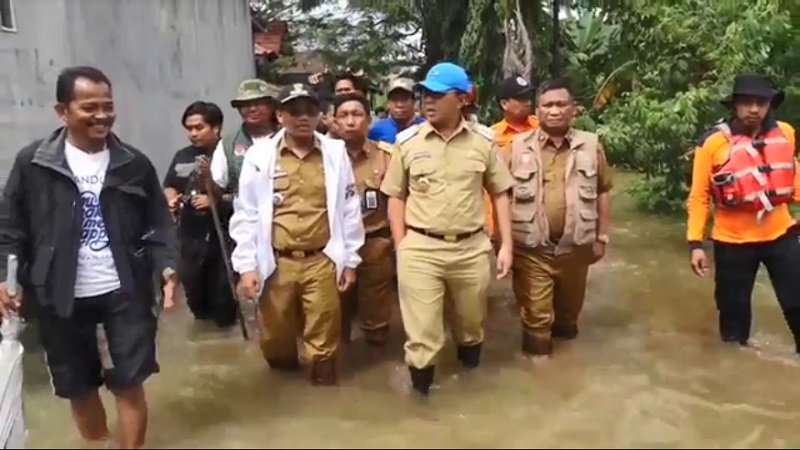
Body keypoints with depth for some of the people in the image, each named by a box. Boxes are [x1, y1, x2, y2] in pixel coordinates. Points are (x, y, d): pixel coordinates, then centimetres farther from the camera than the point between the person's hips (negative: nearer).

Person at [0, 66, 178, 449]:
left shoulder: (134, 164, 0)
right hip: (63, 299, 1)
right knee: (79, 389, 15)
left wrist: (167, 266, -13)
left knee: (129, 385, 6)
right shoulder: (32, 163, -3)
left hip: (125, 294, 0)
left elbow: (159, 224, 2)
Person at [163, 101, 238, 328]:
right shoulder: (182, 156, 12)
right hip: (190, 236, 5)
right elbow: (169, 187, 23)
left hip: (223, 236, -5)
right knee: (193, 289, 12)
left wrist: (215, 200, -21)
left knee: (223, 292, 3)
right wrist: (172, 199, 2)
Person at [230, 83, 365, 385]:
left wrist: (350, 260, 6)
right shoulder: (260, 156, -1)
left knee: (324, 339, 6)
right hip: (276, 263, 0)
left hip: (322, 261, 0)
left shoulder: (335, 153, 2)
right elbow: (246, 214, 1)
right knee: (276, 338, 14)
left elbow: (350, 209, 6)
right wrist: (246, 265, -3)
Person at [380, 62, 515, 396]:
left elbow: (500, 194, 7)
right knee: (421, 332, 1)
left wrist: (506, 245, 1)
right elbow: (396, 197, 4)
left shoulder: (482, 143, 1)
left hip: (472, 248, 2)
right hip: (420, 249, -2)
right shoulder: (407, 142, -1)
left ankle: (471, 375, 48)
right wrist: (400, 247, -2)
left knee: (471, 322, 21)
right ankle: (421, 391, 20)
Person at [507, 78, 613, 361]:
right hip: (531, 248, -2)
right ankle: (538, 356, 22)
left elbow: (603, 192, 7)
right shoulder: (518, 146, -3)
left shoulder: (591, 145, 1)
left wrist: (601, 237, 6)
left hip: (575, 246, 2)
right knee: (536, 313, 4)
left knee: (570, 307, 21)